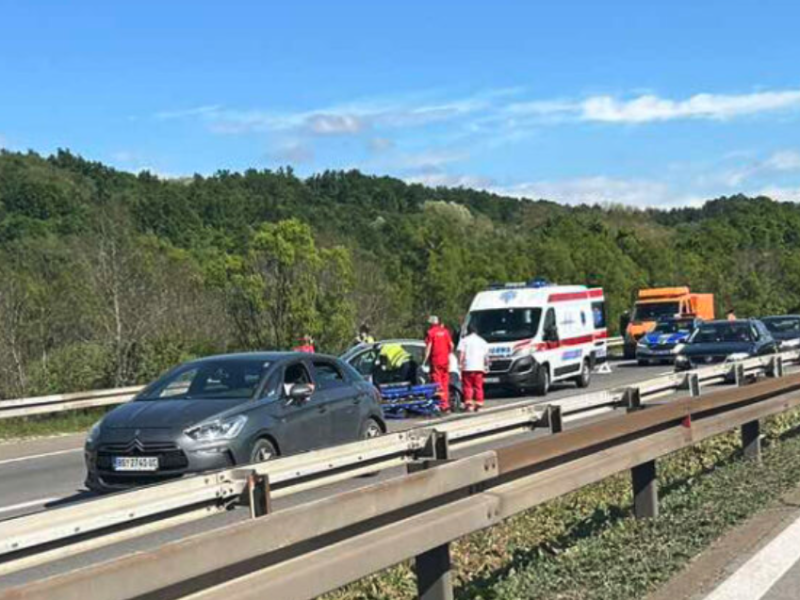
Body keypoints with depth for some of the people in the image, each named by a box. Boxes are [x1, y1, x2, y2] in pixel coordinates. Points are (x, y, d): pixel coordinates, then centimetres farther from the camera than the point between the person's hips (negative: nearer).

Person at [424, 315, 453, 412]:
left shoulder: (431, 332, -6)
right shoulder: (445, 331, 8)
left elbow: (428, 347, -11)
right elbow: (451, 345, 10)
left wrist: (425, 360, -10)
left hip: (435, 361, -5)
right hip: (445, 360, 5)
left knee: (438, 383, -4)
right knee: (445, 384, 12)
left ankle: (443, 405, -10)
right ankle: (446, 404, 16)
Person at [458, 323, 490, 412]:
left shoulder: (464, 340, 3)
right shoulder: (482, 341, 14)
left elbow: (461, 353, -7)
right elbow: (486, 356, 12)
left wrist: (460, 365, -6)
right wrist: (486, 366, 19)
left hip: (468, 367, -3)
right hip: (479, 367, 3)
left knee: (468, 386, 1)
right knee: (478, 387, 7)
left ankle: (468, 403, -9)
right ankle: (479, 404, 4)